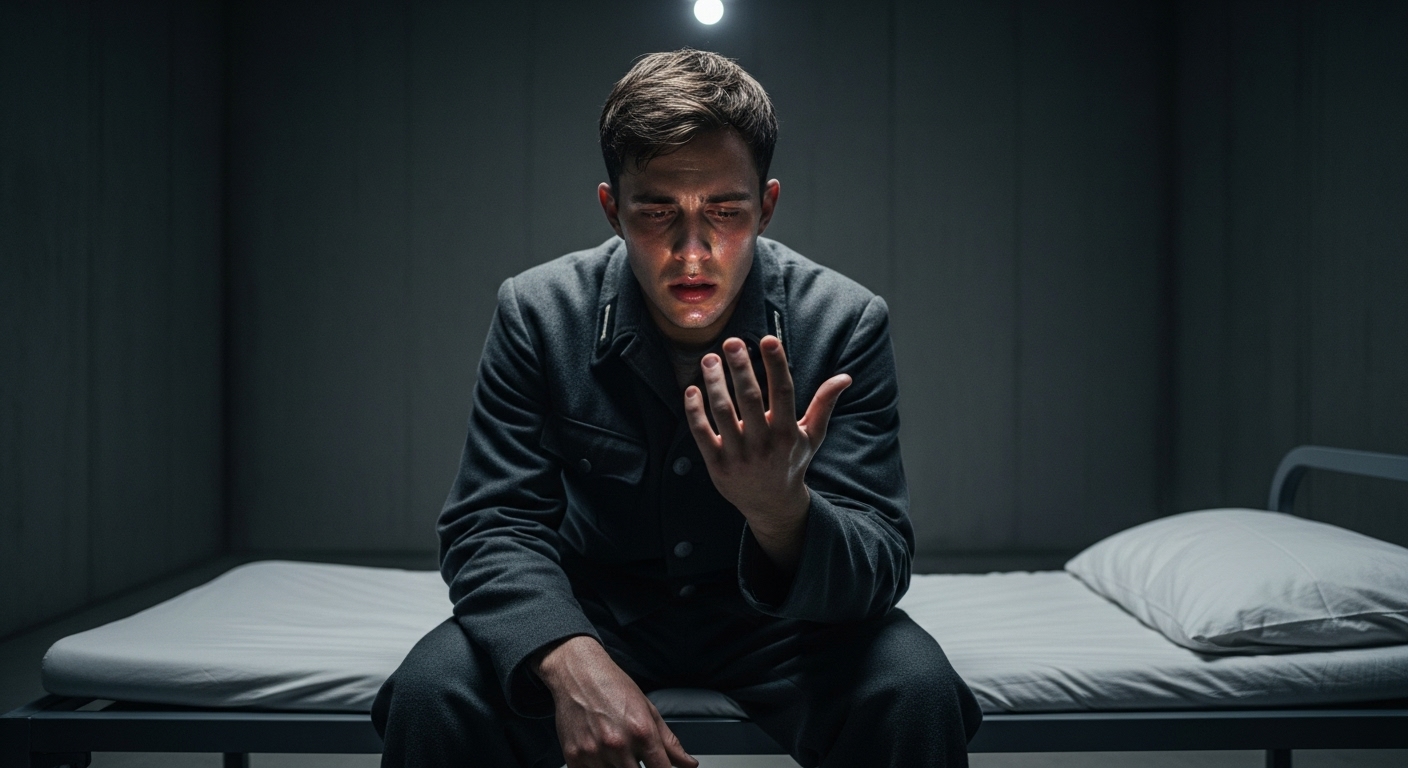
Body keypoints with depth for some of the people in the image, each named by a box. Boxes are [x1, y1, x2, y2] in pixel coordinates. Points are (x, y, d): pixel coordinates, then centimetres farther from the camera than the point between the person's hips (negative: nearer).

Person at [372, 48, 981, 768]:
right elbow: (491, 526, -14)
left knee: (915, 688, -28)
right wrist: (570, 659, -36)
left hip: (774, 614, 0)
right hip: (589, 610, 0)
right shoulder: (537, 312, -13)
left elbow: (880, 568, -18)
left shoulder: (846, 323, -16)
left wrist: (782, 510, -43)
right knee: (432, 692, -26)